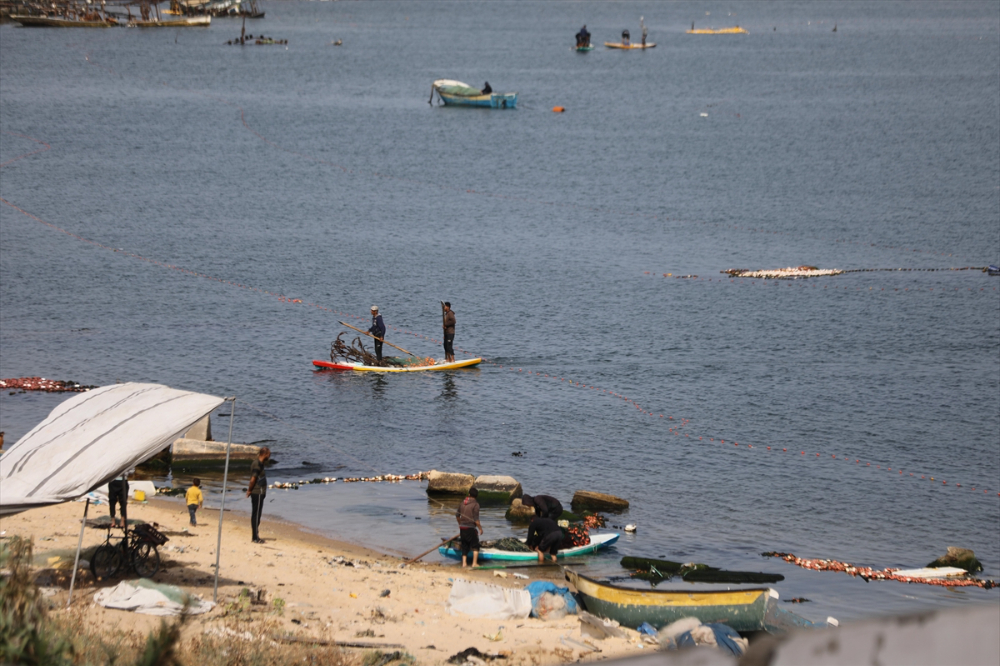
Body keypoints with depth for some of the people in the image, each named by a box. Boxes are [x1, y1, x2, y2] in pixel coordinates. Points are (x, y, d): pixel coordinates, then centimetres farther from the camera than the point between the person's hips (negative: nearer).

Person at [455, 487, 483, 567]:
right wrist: (480, 528, -3)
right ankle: (474, 563, -3)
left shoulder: (463, 502, 8)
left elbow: (457, 515, 15)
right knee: (475, 546, 5)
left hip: (462, 527, 6)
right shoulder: (475, 504, -11)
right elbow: (476, 519, -15)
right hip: (470, 528, -6)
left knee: (464, 546, 13)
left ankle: (464, 563, 8)